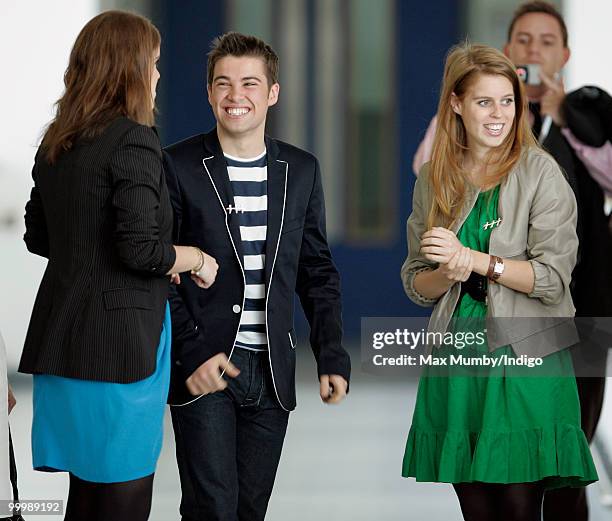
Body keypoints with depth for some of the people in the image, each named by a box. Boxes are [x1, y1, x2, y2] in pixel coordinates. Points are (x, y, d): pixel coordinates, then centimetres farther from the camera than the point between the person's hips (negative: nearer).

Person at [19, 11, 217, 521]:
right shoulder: (134, 140, -12)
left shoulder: (56, 143, 12)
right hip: (120, 335, -8)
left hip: (64, 337, 8)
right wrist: (196, 259, 0)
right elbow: (141, 250, -19)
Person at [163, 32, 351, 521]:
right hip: (203, 369, -4)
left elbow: (317, 273, 13)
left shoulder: (301, 170, 9)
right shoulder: (178, 166, -4)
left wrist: (333, 358, 4)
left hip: (272, 371, 4)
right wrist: (191, 354, -13)